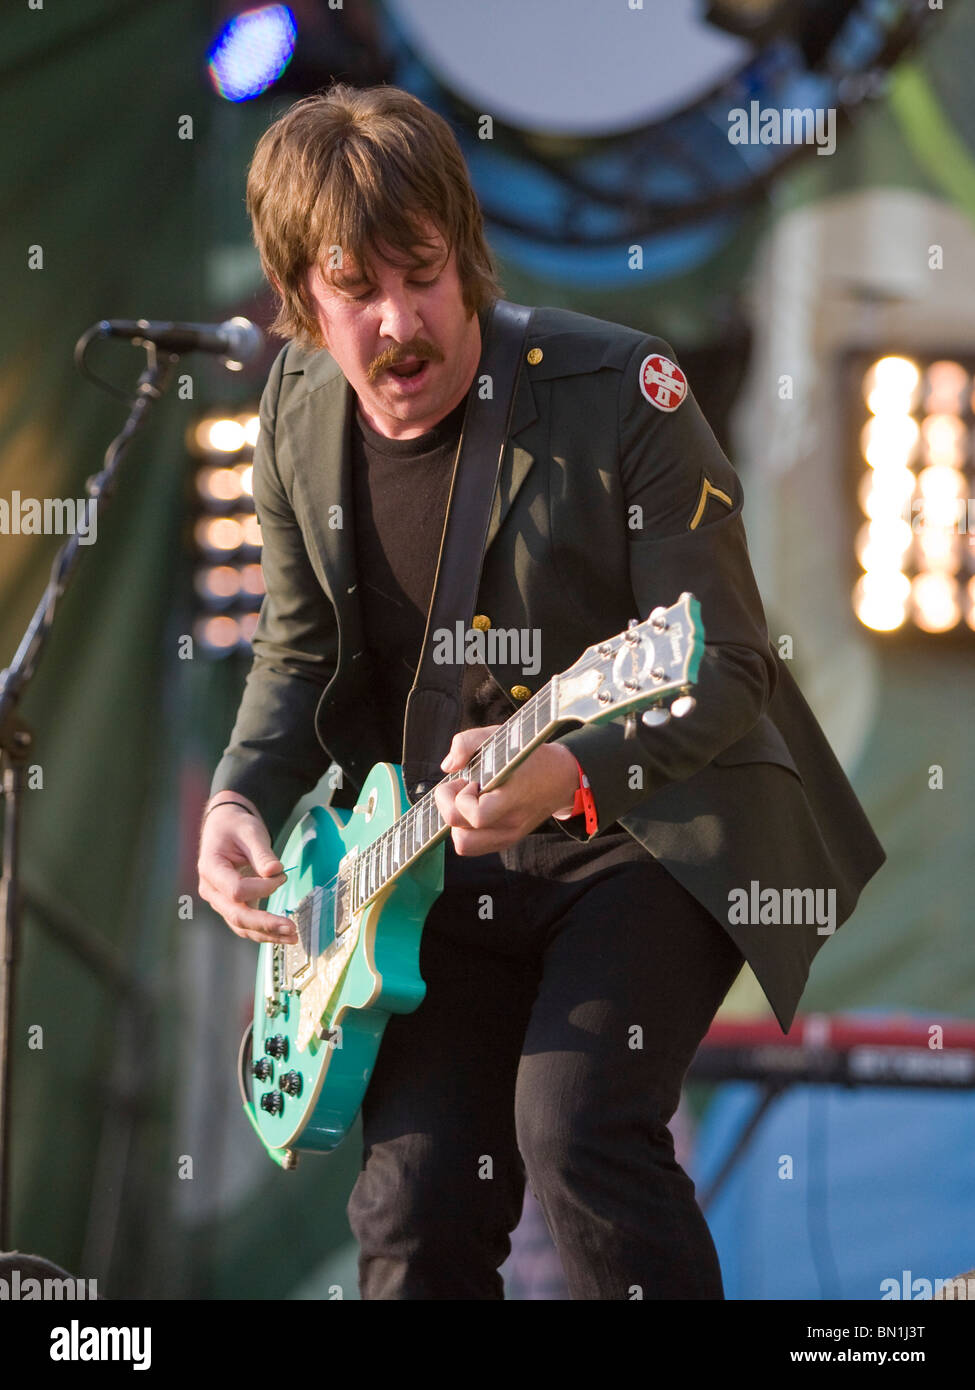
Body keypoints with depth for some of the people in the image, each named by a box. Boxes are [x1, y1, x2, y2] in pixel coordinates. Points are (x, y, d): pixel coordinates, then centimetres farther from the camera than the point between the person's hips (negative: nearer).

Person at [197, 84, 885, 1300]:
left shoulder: (618, 396, -20)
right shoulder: (300, 413, -2)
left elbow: (724, 668, -19)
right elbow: (301, 654, 13)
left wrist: (571, 771, -37)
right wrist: (240, 804, -7)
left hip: (654, 836, -5)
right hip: (451, 862, 5)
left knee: (576, 1125, -29)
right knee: (414, 1210, -1)